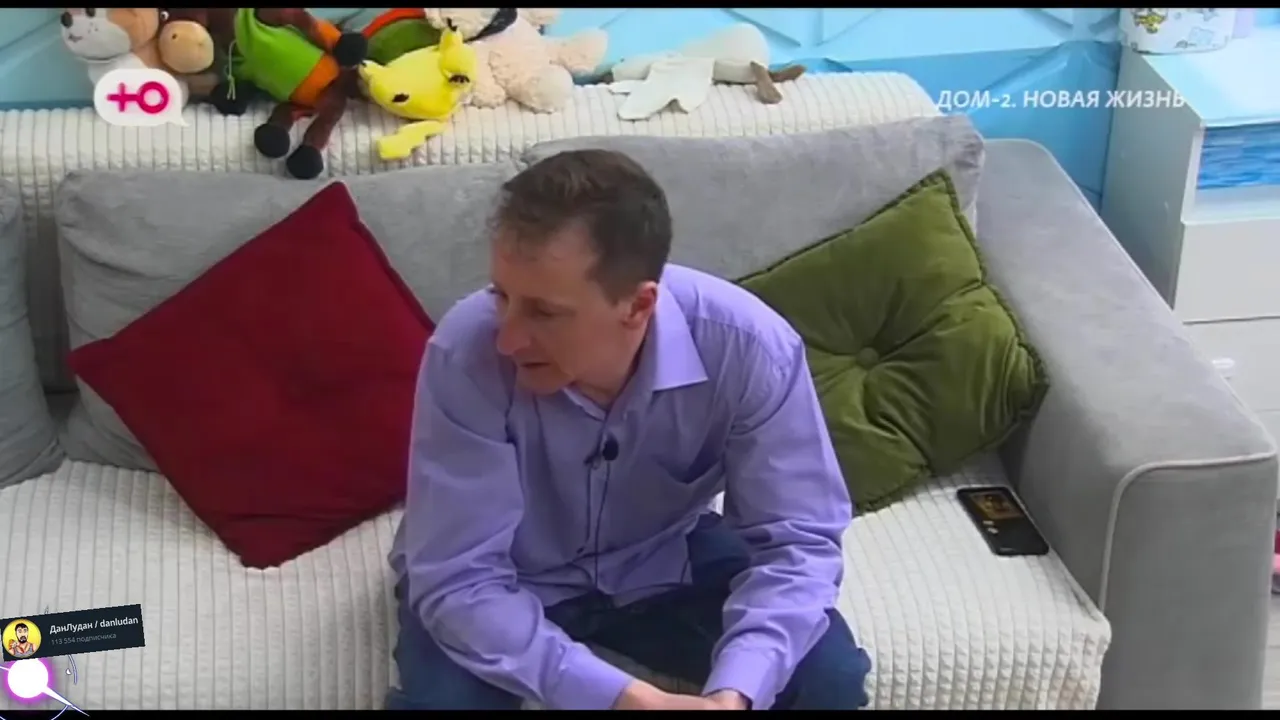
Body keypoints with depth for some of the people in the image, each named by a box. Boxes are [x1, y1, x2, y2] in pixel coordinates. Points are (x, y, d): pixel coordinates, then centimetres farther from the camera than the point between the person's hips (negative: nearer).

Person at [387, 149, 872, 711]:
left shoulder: (749, 347, -29)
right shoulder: (465, 355, -33)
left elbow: (797, 539, -22)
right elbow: (458, 580, -30)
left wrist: (732, 692, -41)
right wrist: (618, 698, -42)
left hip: (668, 561, 2)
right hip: (511, 580, -1)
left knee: (829, 673, -19)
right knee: (438, 699, -29)